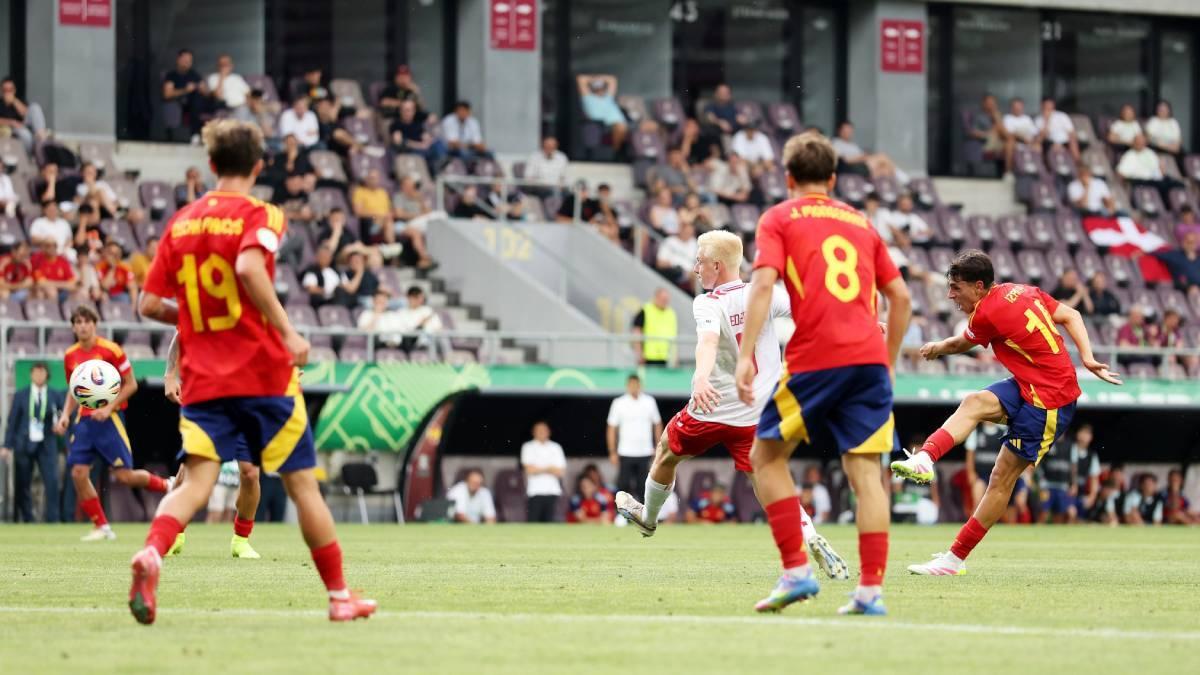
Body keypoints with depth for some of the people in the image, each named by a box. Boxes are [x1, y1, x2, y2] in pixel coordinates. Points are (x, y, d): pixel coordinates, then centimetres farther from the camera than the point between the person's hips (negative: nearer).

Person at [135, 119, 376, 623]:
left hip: (202, 375, 3)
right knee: (302, 482, 8)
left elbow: (150, 304, 10)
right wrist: (287, 331, -22)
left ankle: (151, 554, -37)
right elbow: (248, 266, -26)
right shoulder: (260, 215, -5)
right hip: (263, 373, -3)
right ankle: (340, 596, 16)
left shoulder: (181, 223, 10)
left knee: (197, 481, -7)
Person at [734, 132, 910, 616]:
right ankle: (871, 589, -6)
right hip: (869, 358, 4)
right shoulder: (860, 223, 22)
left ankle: (796, 571, -1)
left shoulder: (779, 219, 9)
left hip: (814, 359, -4)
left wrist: (746, 356, -11)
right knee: (865, 471, 3)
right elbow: (900, 296, 20)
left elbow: (763, 283, -7)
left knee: (766, 456, 11)